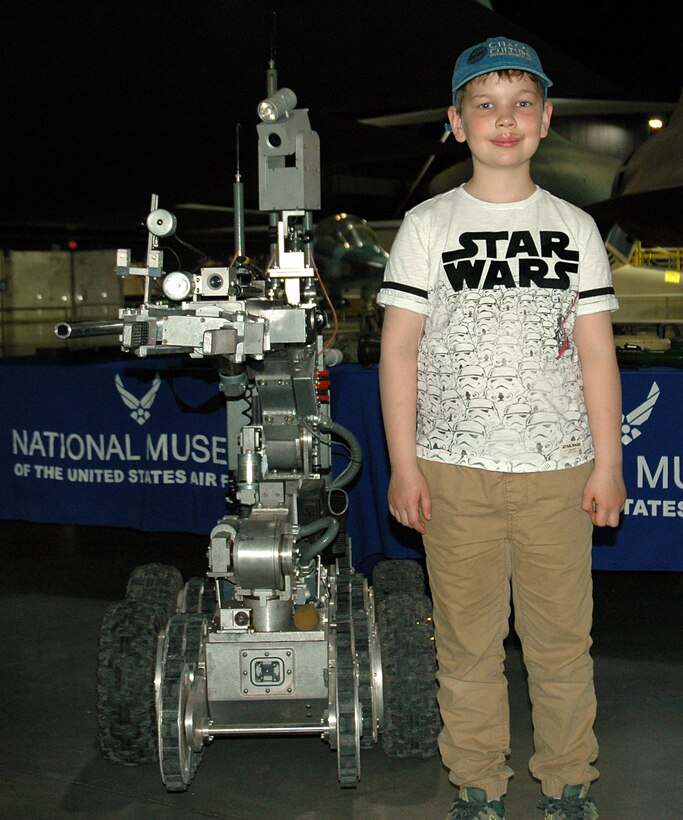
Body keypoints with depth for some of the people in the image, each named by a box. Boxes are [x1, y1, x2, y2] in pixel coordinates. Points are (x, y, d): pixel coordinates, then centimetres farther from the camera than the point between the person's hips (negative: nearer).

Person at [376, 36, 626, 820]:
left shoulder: (574, 228, 7)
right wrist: (403, 463, -4)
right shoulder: (428, 225, 3)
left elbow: (596, 351, 7)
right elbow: (399, 347, 1)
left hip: (557, 469, 1)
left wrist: (608, 462, 2)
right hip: (455, 471, -1)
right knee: (467, 640, 7)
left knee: (562, 640, 7)